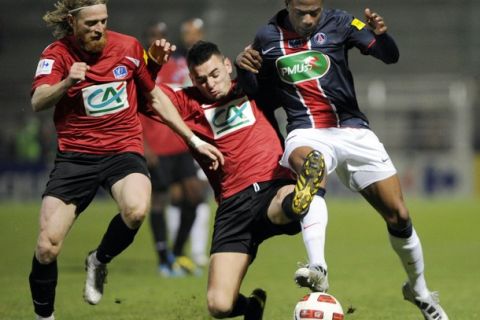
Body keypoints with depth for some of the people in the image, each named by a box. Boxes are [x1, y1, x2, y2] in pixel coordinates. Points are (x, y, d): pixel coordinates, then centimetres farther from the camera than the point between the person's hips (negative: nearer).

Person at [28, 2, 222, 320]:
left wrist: (195, 141, 12)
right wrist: (67, 82, -36)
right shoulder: (57, 54, -2)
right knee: (47, 248, -13)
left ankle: (100, 261, -1)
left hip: (124, 149, 1)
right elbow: (38, 103, -17)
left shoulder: (128, 46, 3)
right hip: (76, 156, -1)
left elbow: (156, 97, 14)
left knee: (136, 210, -33)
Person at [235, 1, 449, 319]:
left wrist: (381, 34, -27)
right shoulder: (267, 37, 5)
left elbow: (390, 56, -5)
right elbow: (256, 90, 15)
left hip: (352, 129, 1)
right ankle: (317, 268, -52)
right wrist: (244, 68, -7)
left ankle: (419, 291, 25)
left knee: (398, 216, -1)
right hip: (307, 134, -1)